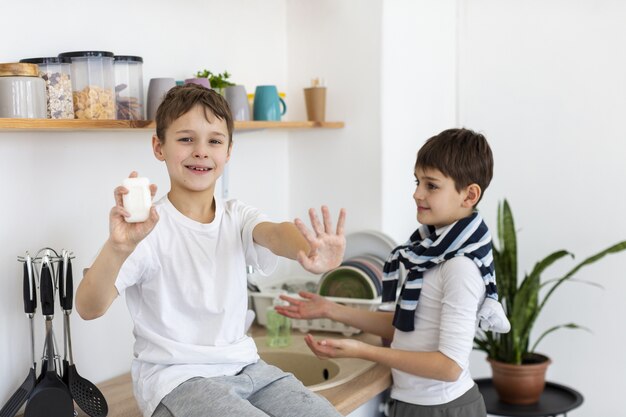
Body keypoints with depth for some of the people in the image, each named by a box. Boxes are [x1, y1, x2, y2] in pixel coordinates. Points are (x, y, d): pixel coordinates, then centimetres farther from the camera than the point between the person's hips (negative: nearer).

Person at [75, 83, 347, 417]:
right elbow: (88, 308, -21)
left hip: (243, 366, 5)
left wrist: (309, 251, -44)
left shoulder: (236, 218, 5)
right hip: (175, 377, -5)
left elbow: (272, 233, -19)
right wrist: (118, 248, -42)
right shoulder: (149, 227, -10)